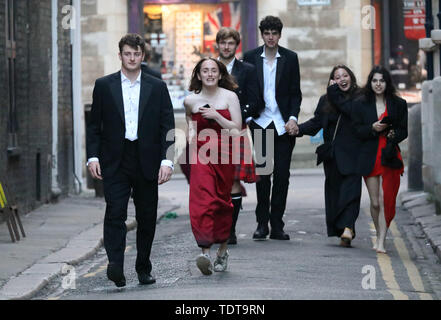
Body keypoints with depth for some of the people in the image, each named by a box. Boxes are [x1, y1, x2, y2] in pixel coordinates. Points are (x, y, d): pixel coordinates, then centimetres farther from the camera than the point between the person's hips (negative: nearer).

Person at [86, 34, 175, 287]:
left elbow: (168, 127, 4)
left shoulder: (157, 88, 7)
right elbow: (94, 125, 8)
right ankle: (116, 266, -22)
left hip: (147, 162, 1)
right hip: (115, 161, -1)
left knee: (147, 218, 7)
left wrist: (167, 160, -7)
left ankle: (144, 268, 20)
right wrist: (93, 156, -3)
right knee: (115, 213, -15)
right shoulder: (104, 86, 7)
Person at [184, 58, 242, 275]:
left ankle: (223, 250, 27)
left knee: (222, 202, 9)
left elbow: (237, 128, -5)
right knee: (202, 200, -17)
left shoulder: (229, 97, -1)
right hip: (200, 153, 0)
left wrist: (216, 116, -15)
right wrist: (191, 131, 12)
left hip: (224, 154, 0)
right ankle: (205, 252, -26)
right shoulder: (191, 100, 2)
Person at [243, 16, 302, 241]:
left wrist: (293, 117, -7)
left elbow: (295, 93, 5)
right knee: (262, 173, -4)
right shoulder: (250, 58, 4)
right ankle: (262, 223, 4)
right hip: (260, 123, 0)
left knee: (282, 175, 1)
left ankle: (277, 225, 6)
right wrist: (246, 117, -3)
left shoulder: (290, 58, 5)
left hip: (283, 124, 1)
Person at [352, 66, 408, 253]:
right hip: (369, 157, 1)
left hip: (390, 156, -1)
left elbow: (404, 131, 7)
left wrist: (393, 134, -14)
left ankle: (381, 243, -10)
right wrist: (373, 129, -14)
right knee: (375, 202, 3)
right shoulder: (360, 105, 9)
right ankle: (380, 236, 24)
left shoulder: (398, 104, 8)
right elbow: (358, 131, 4)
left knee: (385, 200, -10)